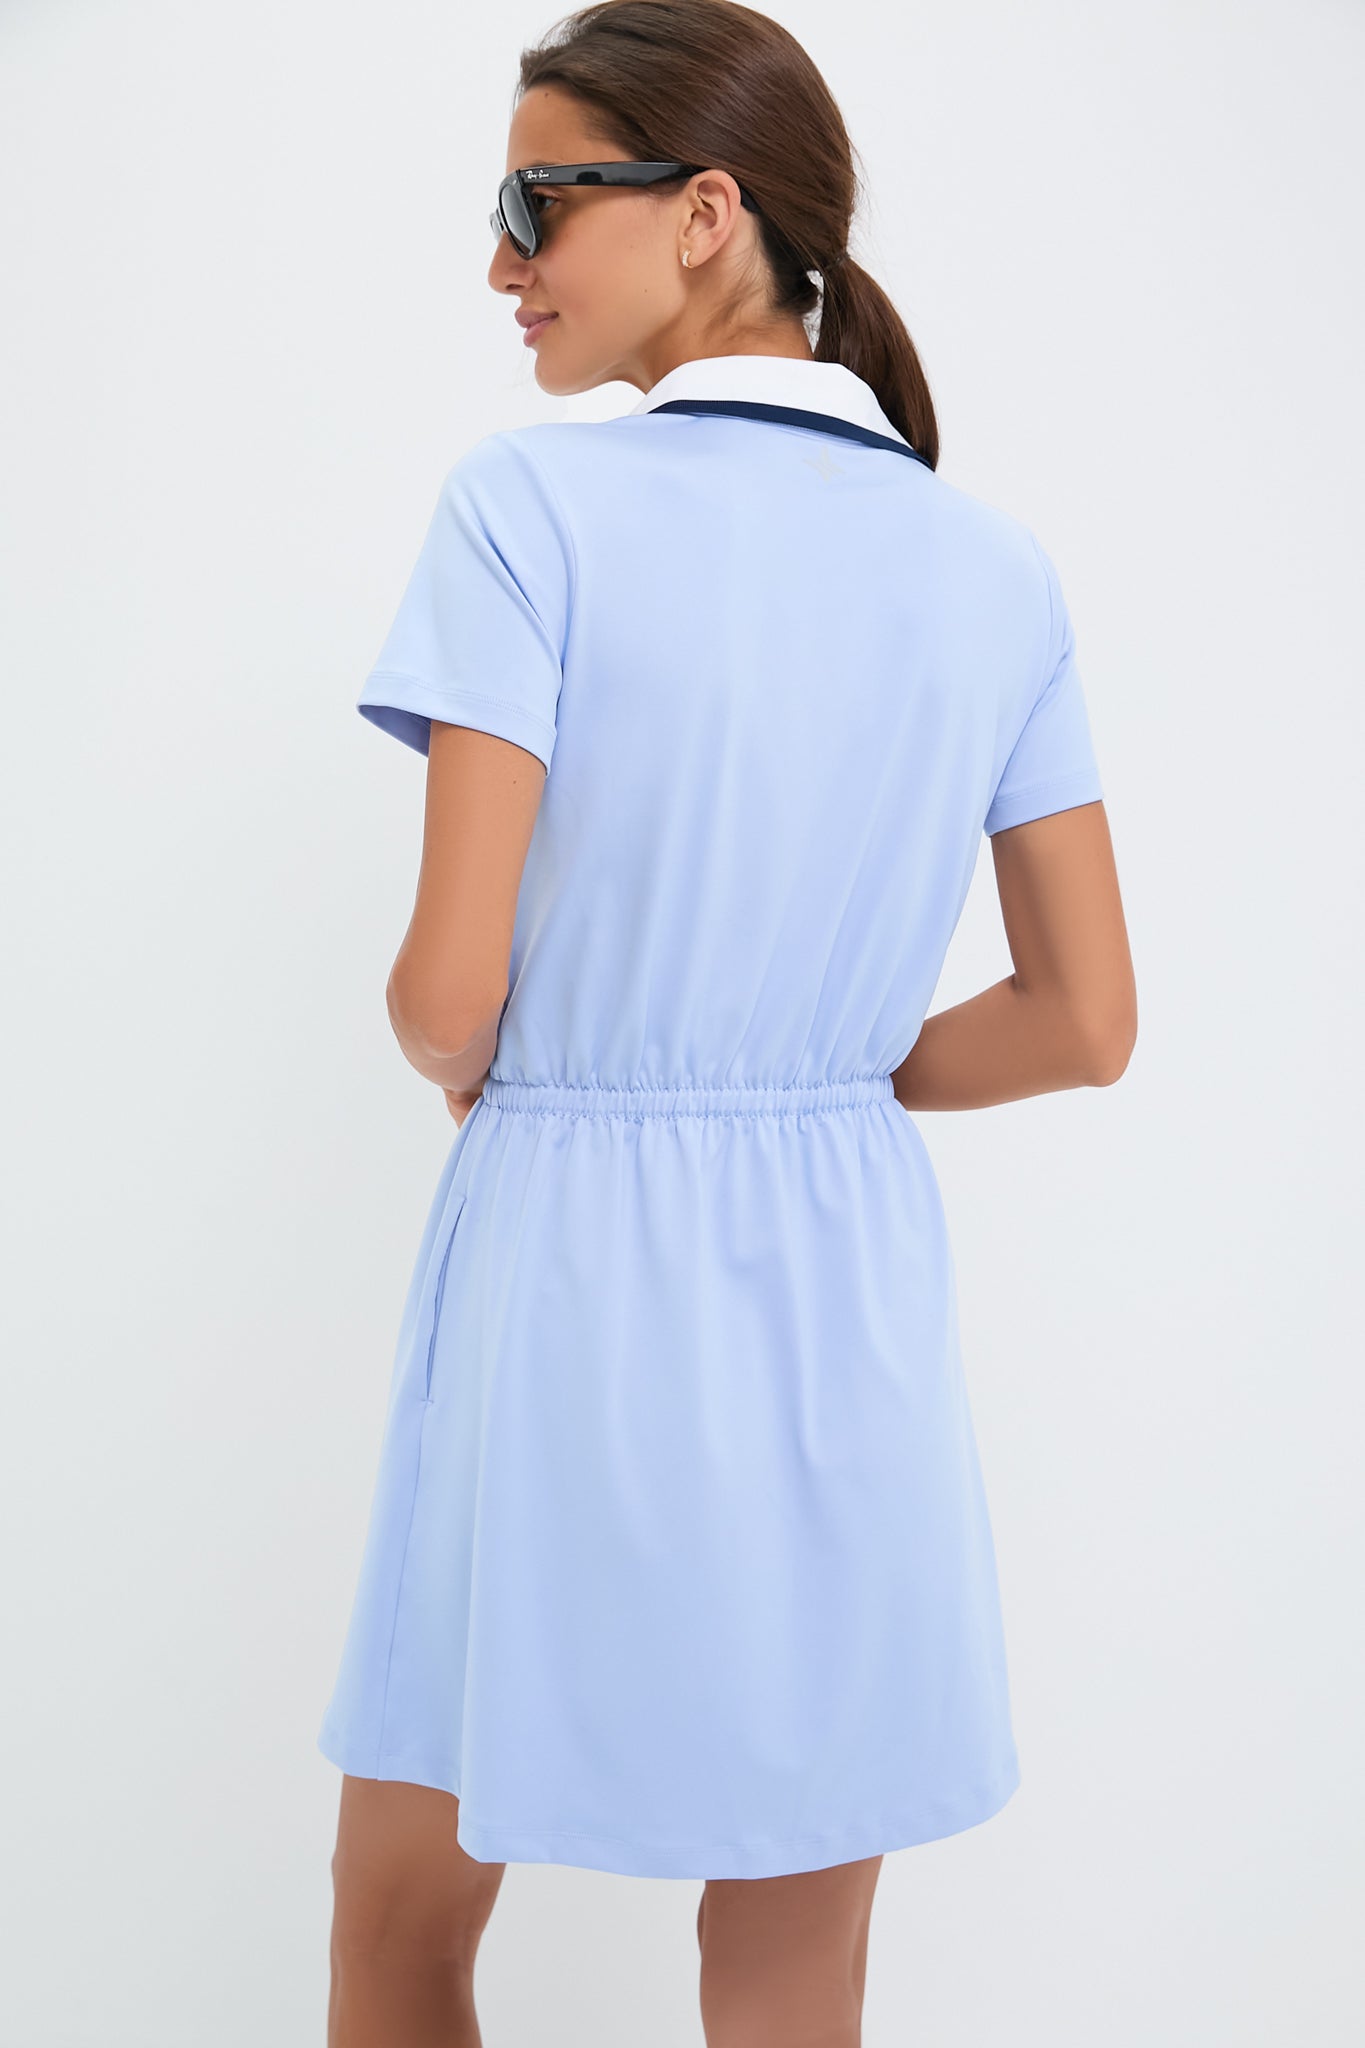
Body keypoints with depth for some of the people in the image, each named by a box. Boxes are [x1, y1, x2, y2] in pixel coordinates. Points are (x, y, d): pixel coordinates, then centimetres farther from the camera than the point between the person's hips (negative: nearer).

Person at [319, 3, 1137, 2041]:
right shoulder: (999, 570, 2)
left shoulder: (532, 505, -12)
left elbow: (449, 986, -15)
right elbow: (1085, 1023, 3)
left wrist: (468, 1075, 7)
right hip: (852, 1286, 4)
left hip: (568, 1263, -4)